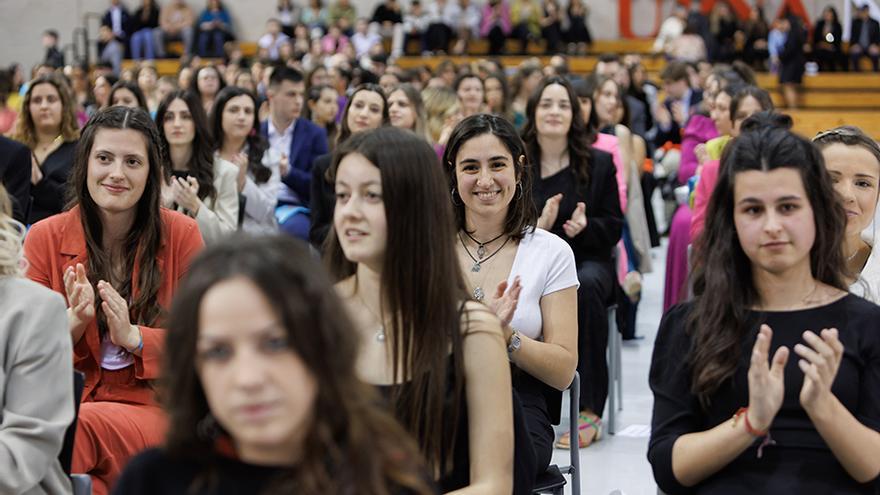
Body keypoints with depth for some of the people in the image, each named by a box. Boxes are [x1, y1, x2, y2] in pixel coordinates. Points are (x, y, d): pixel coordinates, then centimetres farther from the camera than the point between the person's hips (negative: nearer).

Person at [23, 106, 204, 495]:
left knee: (79, 427, -33)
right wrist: (74, 321, -14)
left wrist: (133, 336, -14)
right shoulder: (45, 238, 4)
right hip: (64, 401, 2)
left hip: (156, 408, -1)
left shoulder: (181, 234, 2)